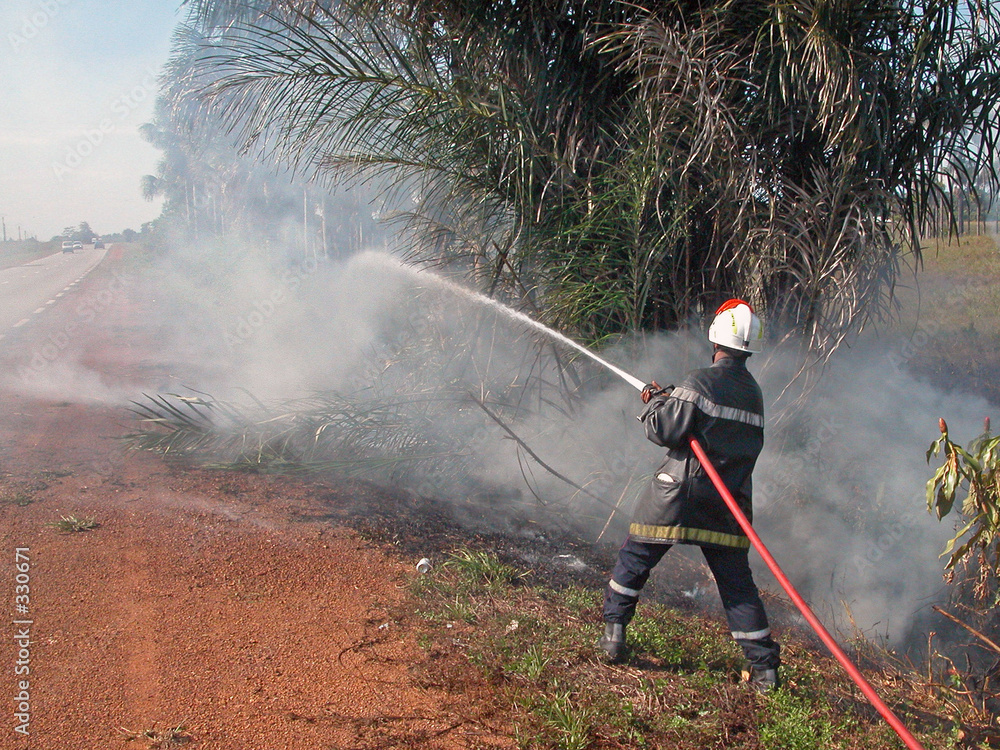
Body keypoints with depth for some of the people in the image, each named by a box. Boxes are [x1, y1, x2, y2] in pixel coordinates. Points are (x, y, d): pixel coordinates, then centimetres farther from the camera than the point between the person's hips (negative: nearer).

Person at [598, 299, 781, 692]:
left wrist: (654, 402, 7)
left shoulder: (701, 382, -11)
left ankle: (613, 632, 13)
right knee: (736, 581, 10)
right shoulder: (753, 393, 9)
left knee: (634, 558, 11)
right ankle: (764, 665, 10)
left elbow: (663, 430, -15)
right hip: (729, 499, 5)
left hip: (680, 494, -5)